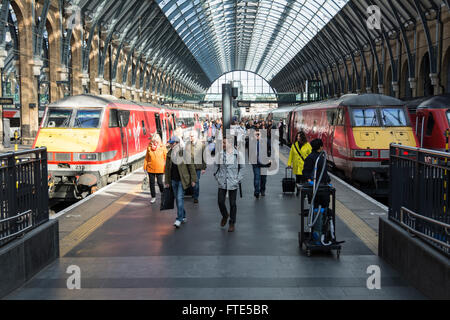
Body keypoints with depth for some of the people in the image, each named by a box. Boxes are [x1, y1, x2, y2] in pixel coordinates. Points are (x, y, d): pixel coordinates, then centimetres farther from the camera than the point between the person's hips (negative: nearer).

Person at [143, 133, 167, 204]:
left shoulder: (162, 147, -4)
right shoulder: (149, 147, 1)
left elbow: (166, 158, -1)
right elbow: (146, 158, 8)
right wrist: (145, 167, 9)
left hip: (160, 169, -2)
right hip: (150, 168, 2)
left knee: (159, 182, 0)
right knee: (151, 183, 7)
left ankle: (162, 192, 30)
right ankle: (153, 197, 20)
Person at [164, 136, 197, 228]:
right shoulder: (169, 154, 6)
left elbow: (191, 166, -6)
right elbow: (167, 168, 13)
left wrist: (193, 179, -7)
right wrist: (167, 181, 12)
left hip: (182, 179, -6)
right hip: (173, 180, 6)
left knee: (180, 198, -13)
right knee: (177, 199, 12)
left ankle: (179, 219, -12)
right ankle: (183, 217, 25)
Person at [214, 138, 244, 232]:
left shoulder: (237, 154, -6)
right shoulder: (220, 153, 0)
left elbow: (241, 167, 4)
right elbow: (216, 166, 13)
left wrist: (239, 179, -2)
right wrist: (217, 177, 7)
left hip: (233, 183, -2)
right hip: (222, 183, 2)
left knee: (232, 203, 5)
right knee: (220, 201, 2)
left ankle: (232, 223, 19)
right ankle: (225, 216, 32)